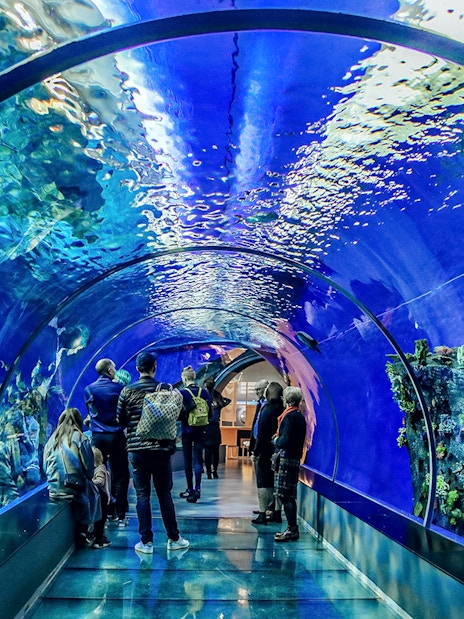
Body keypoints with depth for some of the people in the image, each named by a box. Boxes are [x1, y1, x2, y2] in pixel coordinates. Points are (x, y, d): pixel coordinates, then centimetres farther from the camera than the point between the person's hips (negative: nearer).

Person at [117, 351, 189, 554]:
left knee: (142, 495, 8)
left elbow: (121, 420, 4)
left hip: (136, 449, 0)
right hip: (161, 448, 0)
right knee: (164, 494, 11)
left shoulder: (127, 391, -2)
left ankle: (146, 542, 11)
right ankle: (173, 539, 19)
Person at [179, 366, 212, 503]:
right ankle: (197, 489, -12)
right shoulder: (204, 392, 1)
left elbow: (179, 414, -13)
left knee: (187, 460, 10)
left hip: (187, 431, -3)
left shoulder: (182, 393, -10)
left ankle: (190, 489, 18)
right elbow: (210, 413, 4)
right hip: (200, 431, 3)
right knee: (197, 459, 3)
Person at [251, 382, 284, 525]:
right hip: (278, 453, 6)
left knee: (263, 483, 0)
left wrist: (255, 452, -11)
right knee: (275, 483, 14)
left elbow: (261, 434, -15)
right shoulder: (282, 410, 3)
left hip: (265, 452, -6)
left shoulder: (267, 410, -15)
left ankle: (262, 514, 2)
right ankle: (277, 512, 20)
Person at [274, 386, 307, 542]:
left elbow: (286, 441, -22)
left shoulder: (290, 416, -16)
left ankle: (292, 529, -1)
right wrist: (279, 441, 10)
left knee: (286, 496, -5)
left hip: (288, 459, -10)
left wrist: (277, 441, -3)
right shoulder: (299, 415, 14)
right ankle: (292, 529, 20)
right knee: (289, 496, 14)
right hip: (294, 458, 10)